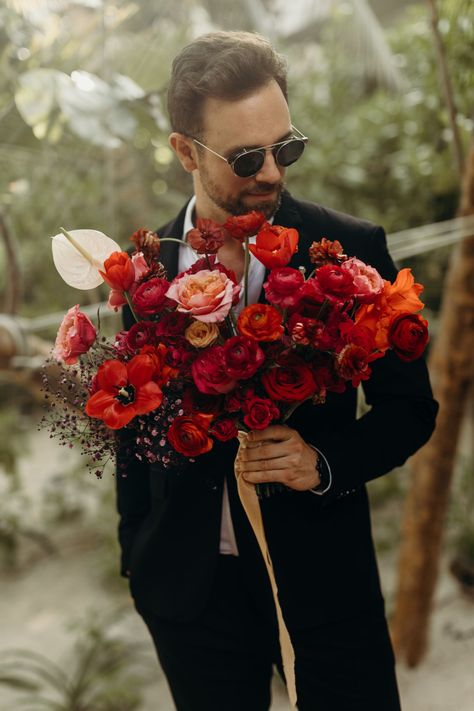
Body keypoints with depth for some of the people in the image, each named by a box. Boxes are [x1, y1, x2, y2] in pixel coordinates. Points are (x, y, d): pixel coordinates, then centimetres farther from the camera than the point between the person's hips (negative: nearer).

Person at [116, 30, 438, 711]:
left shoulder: (350, 250, -9)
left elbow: (410, 405, -2)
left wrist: (326, 462, -20)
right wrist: (137, 554, 12)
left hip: (323, 577, -1)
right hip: (187, 582, 2)